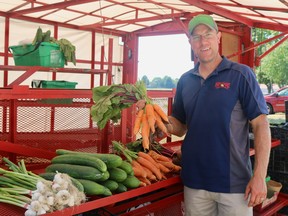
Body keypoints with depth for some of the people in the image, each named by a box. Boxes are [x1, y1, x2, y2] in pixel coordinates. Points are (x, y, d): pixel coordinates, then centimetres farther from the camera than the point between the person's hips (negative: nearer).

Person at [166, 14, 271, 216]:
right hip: (194, 181, 4)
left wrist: (260, 177, -15)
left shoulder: (241, 74, -6)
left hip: (235, 182, -3)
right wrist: (166, 123, -10)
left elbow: (261, 125, -9)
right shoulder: (185, 80, 7)